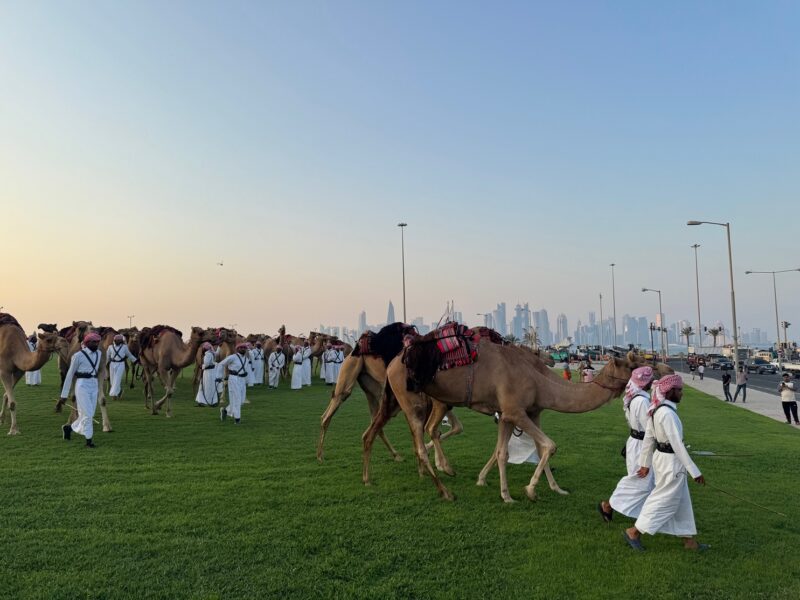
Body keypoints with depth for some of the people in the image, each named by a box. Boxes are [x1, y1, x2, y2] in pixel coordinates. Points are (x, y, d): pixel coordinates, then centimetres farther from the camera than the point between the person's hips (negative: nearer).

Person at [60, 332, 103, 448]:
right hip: (82, 386, -6)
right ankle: (88, 440, 5)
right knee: (87, 414, -7)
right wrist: (64, 395, -4)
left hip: (94, 386, 6)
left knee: (89, 415, 7)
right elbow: (70, 374, -5)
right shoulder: (78, 355, -9)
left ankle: (69, 428, 31)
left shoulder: (99, 353, 7)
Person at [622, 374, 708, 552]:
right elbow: (677, 445, -25)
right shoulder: (668, 413, -26)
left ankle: (689, 540, 32)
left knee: (681, 500, 19)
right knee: (664, 501, 5)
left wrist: (645, 463, 18)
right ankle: (634, 532, 15)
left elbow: (648, 439, 9)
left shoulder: (656, 409, 3)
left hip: (660, 456, 9)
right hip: (671, 462, -9)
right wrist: (694, 471, -19)